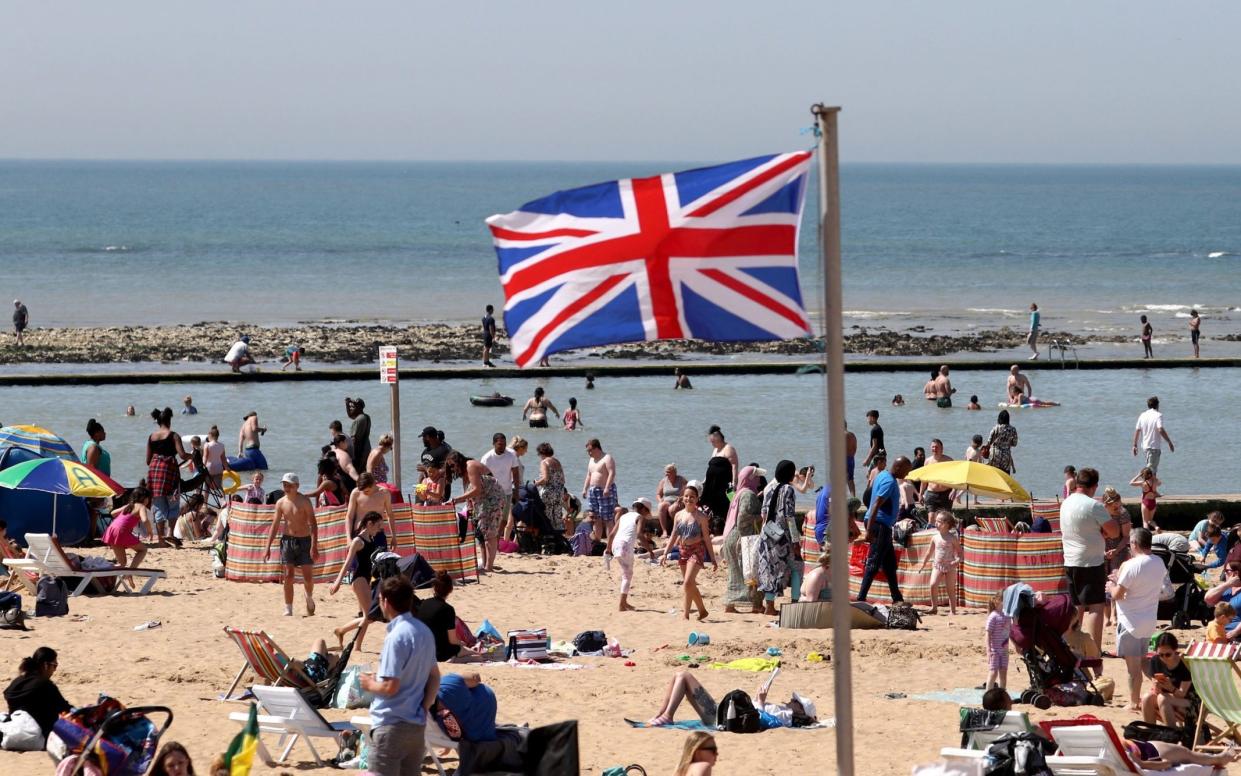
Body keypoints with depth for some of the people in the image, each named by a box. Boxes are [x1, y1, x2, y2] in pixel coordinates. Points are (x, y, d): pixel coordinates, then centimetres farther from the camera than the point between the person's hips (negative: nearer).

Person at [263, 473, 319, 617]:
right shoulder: (281, 503, 3)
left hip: (304, 540, -2)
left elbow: (313, 524, -10)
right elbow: (275, 525, 8)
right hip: (288, 540, 2)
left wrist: (314, 546, -18)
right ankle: (288, 609, 0)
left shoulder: (304, 502, -7)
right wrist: (267, 547, 3)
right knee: (288, 576, -4)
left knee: (308, 576, -2)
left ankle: (309, 598, 28)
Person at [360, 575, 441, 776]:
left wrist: (370, 684, -2)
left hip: (392, 724, -8)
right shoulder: (424, 632, 9)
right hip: (417, 725, 8)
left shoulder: (397, 637, -18)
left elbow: (390, 686, -20)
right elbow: (434, 677, 16)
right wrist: (424, 707, 13)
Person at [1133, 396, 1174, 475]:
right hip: (1155, 446, -6)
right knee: (1151, 469, -7)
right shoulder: (1158, 415, -11)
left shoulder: (1142, 416, 7)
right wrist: (1169, 442, -15)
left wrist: (1135, 445, 16)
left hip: (1145, 446, 6)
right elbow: (1160, 430, -22)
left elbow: (1137, 430, 8)